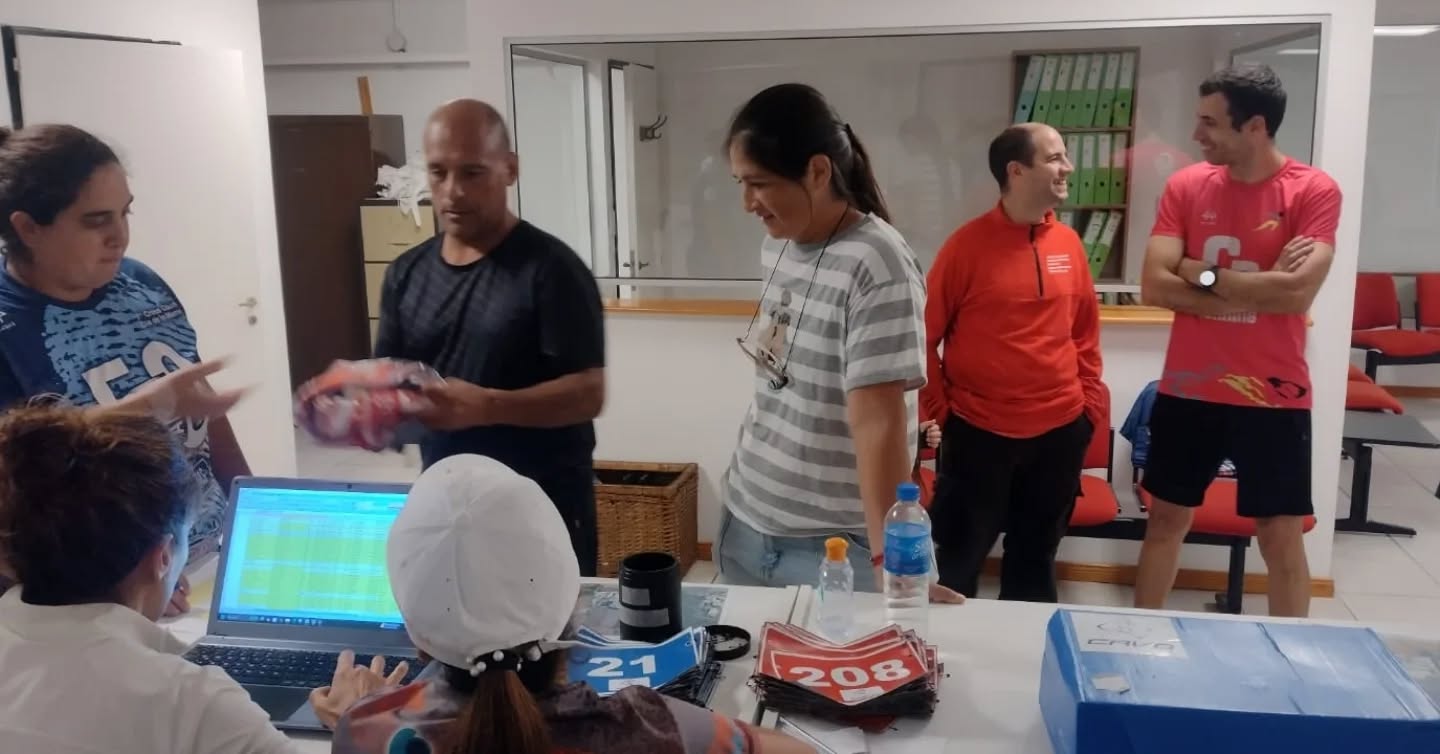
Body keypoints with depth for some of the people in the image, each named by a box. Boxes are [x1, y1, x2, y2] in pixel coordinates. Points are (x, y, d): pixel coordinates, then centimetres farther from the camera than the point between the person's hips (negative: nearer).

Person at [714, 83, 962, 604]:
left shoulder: (876, 266, -21)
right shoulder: (778, 246, 2)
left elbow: (879, 426, -26)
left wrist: (889, 561, -26)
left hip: (832, 546, -7)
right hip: (746, 519, 7)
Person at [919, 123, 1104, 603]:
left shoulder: (1069, 243, 4)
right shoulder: (969, 244, -10)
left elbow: (1086, 330, 13)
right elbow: (923, 334, -6)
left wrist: (1091, 399, 8)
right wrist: (938, 406, -6)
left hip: (1060, 430, 5)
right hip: (979, 431, -4)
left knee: (1035, 561, 18)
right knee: (959, 562, 8)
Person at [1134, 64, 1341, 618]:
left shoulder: (1315, 191, -8)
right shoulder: (1185, 186, 0)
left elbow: (1299, 292, -20)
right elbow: (1155, 287, -9)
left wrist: (1203, 274, -14)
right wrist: (1259, 288, -15)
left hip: (1273, 397, -2)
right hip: (1187, 391, 3)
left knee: (1281, 536, 7)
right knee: (1166, 519, 13)